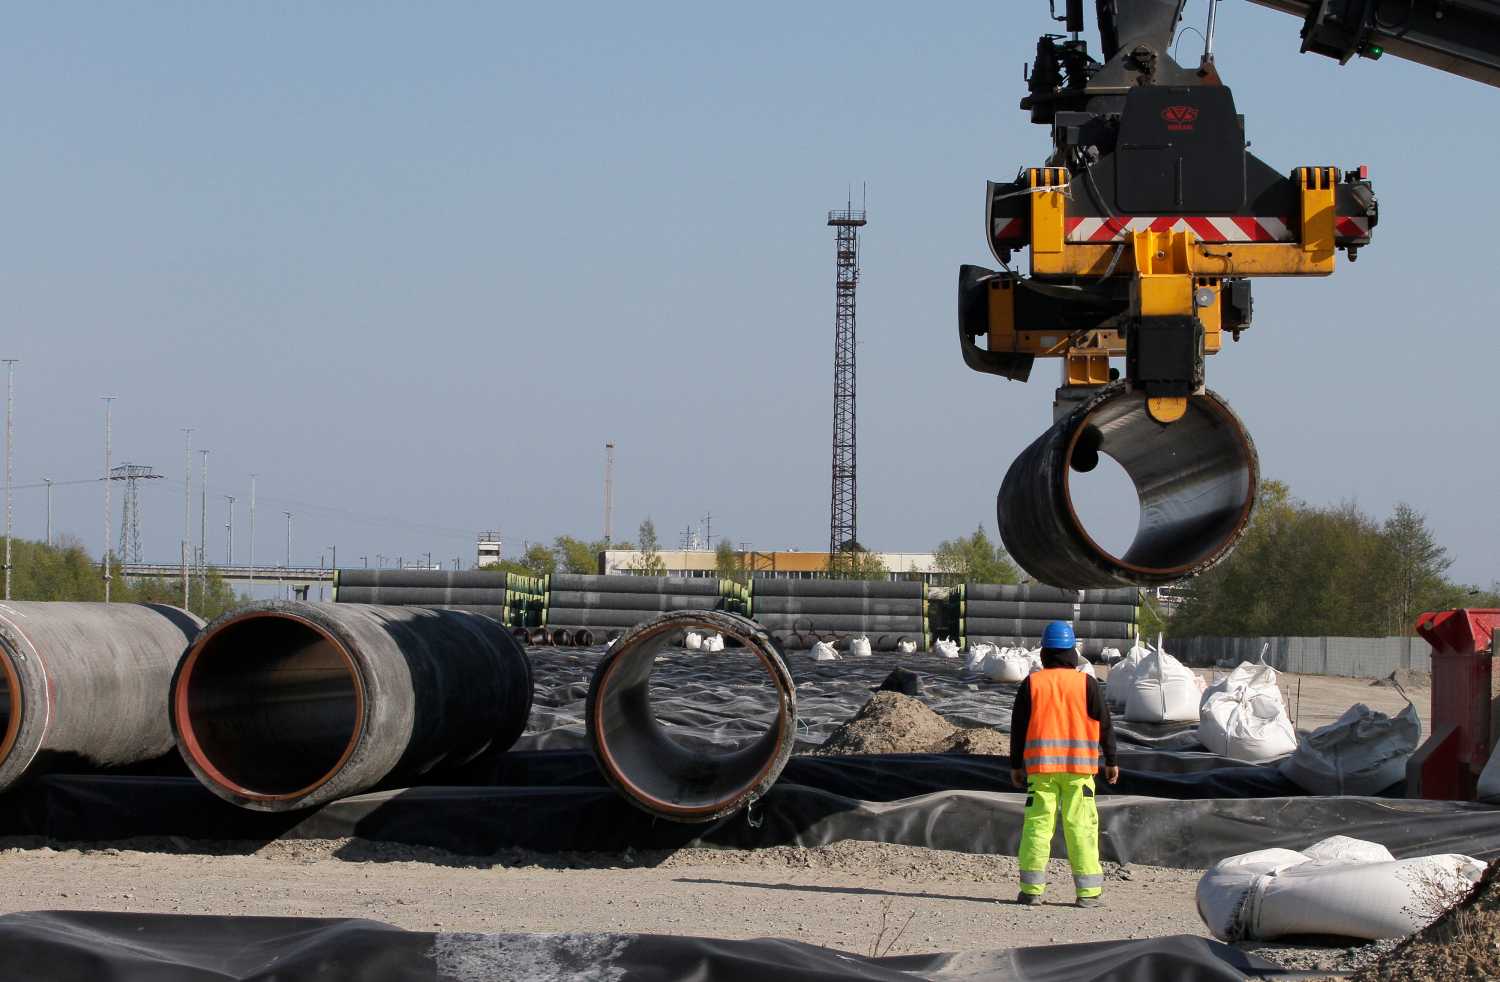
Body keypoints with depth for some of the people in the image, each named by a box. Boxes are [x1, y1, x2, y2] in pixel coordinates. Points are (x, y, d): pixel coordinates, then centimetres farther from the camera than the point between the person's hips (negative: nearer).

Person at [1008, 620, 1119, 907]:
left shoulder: (1031, 684, 2)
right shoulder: (1087, 683, 0)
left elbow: (1018, 726, 4)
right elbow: (1105, 724, 3)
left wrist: (1016, 764, 12)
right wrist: (1111, 761, 12)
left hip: (1041, 765, 0)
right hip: (1079, 765, 0)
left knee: (1037, 824, 2)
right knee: (1081, 825, 1)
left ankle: (1032, 889, -2)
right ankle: (1088, 891, -1)